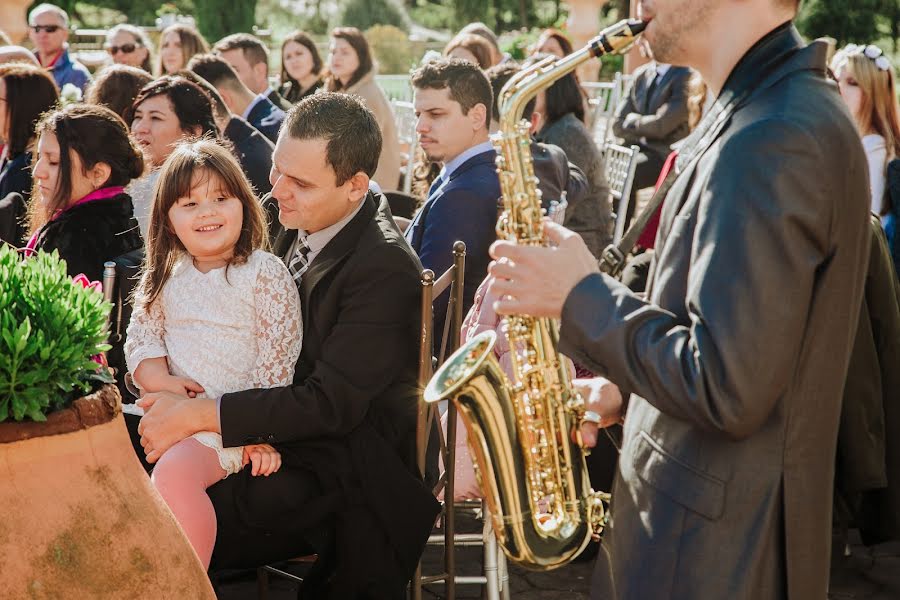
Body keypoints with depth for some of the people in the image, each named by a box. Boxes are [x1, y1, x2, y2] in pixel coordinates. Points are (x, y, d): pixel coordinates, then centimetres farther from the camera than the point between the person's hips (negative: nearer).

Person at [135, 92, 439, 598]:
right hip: (281, 443, 8)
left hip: (341, 477, -8)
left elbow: (331, 404, -24)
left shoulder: (384, 269, -22)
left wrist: (199, 414, -23)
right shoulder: (299, 225, 3)